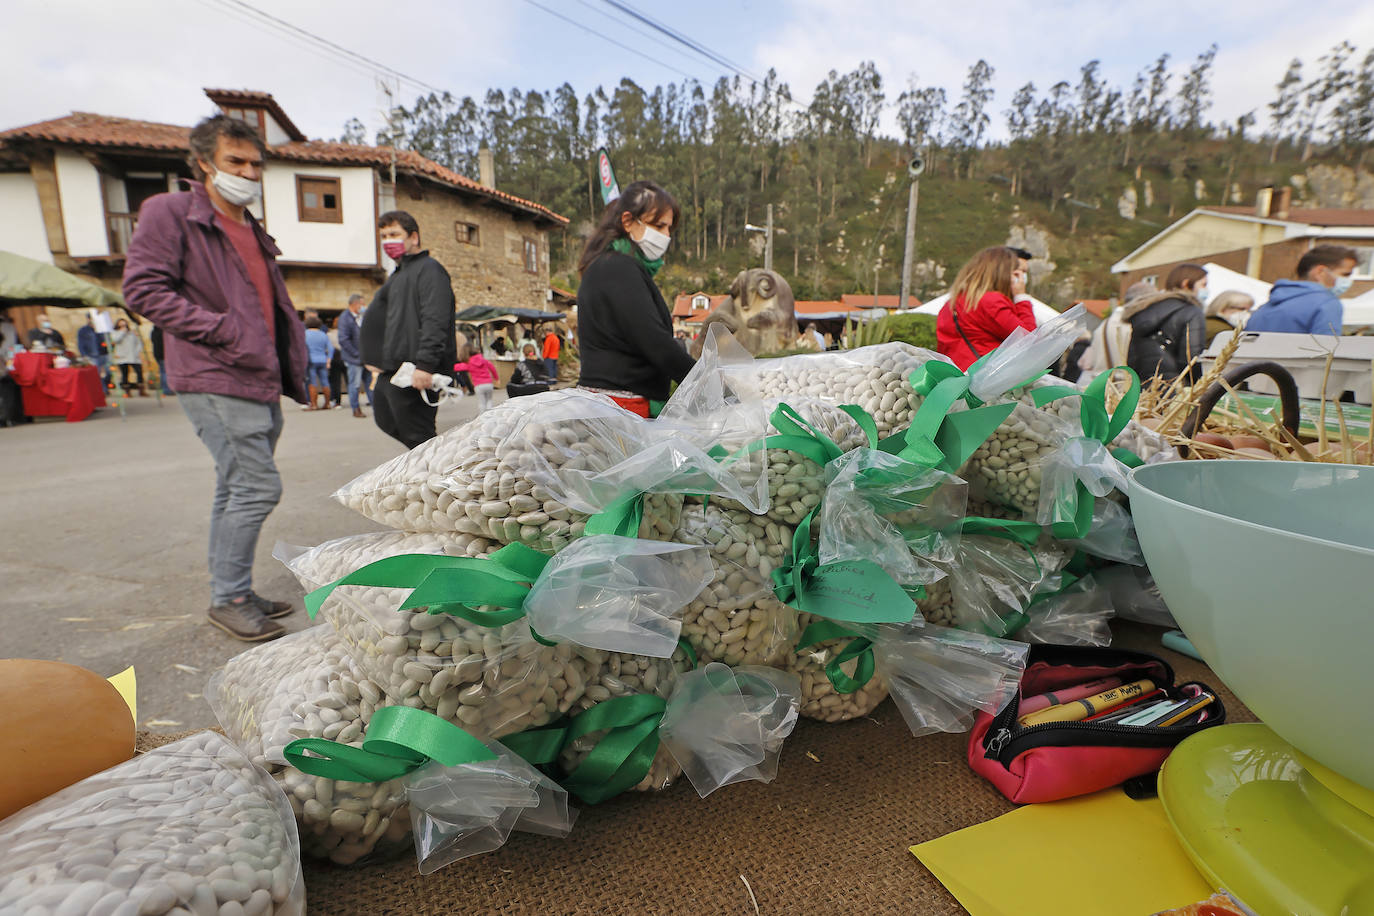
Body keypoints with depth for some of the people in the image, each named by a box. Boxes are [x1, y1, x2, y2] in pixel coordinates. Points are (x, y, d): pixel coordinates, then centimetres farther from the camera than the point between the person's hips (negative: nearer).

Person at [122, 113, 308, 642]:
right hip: (213, 381, -8)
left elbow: (277, 309, 26)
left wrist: (293, 368, 14)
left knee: (237, 489, 12)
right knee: (257, 485, -13)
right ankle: (229, 598, 1)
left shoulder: (255, 235, 23)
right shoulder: (170, 212, -1)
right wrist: (224, 330, -18)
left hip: (261, 383, 8)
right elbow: (144, 289, -11)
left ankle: (230, 594, 22)